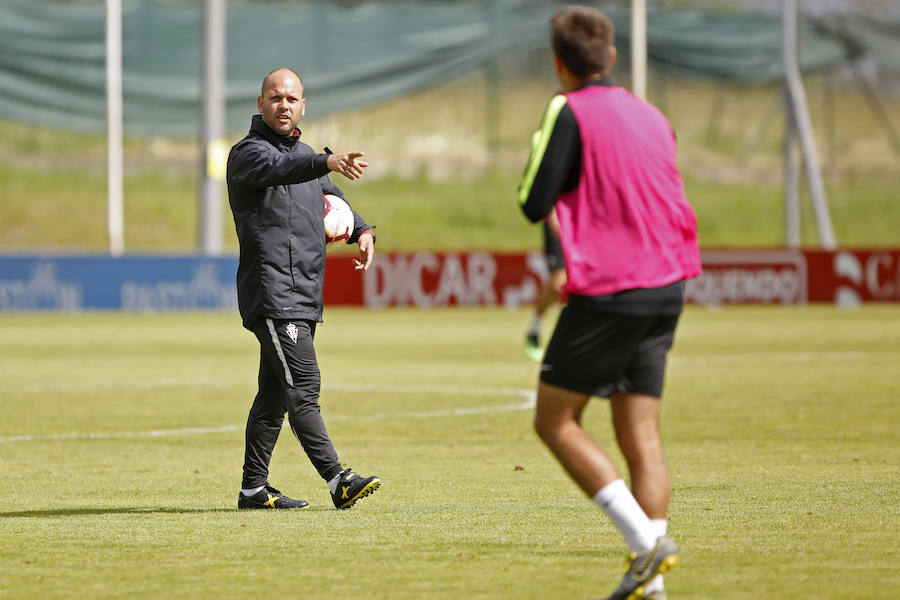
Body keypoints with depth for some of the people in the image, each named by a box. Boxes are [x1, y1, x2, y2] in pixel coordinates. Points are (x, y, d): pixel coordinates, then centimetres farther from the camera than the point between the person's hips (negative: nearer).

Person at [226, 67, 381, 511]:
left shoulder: (305, 154, 20)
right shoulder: (248, 152, -7)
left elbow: (334, 202, 30)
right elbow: (280, 169, -29)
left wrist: (362, 231, 9)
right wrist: (328, 162, -47)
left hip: (305, 297, 9)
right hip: (271, 294, -9)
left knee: (275, 393, 11)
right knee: (302, 387, -15)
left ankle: (254, 488, 15)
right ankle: (337, 481, -22)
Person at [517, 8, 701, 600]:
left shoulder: (570, 112, -8)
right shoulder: (651, 116, 14)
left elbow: (535, 205, -10)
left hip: (608, 294, -7)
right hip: (667, 287, 7)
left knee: (556, 421, 3)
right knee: (642, 435, 7)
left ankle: (646, 541, -10)